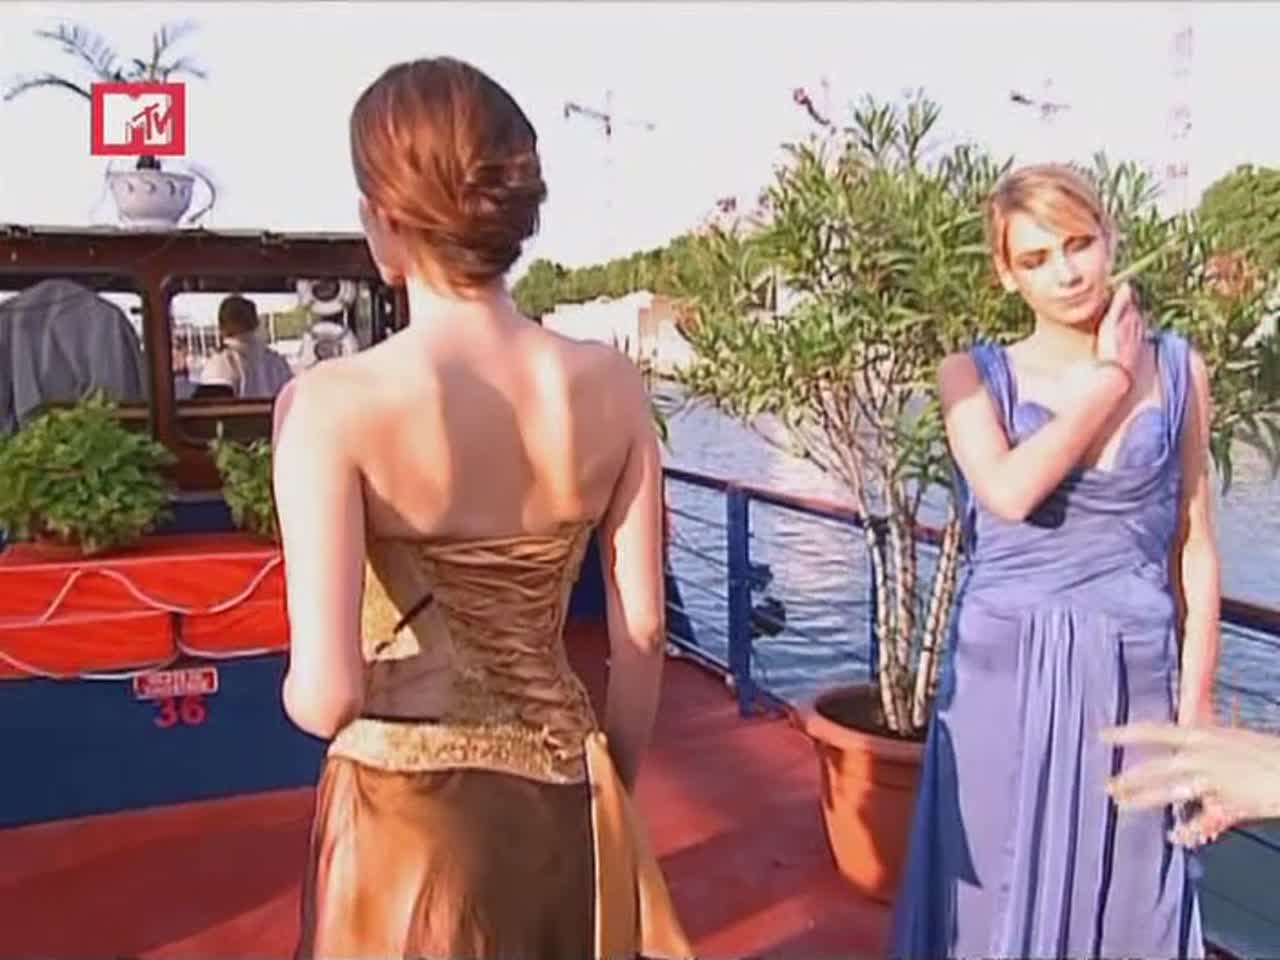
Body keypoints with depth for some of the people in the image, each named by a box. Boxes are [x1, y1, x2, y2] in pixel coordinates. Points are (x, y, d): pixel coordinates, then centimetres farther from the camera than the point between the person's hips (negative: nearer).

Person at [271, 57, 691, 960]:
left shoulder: (333, 403, -19)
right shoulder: (611, 386, -9)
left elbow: (327, 693, -23)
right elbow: (644, 631, -2)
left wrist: (301, 693, 1)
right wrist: (610, 789, 12)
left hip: (412, 813, -3)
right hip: (565, 803, 3)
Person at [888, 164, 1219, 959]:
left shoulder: (1177, 369, 4)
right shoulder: (975, 375, -1)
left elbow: (1195, 549, 5)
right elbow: (1010, 492, -21)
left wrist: (1196, 707, 2)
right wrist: (1110, 379, -10)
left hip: (1132, 683, 1)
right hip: (1006, 679, -1)